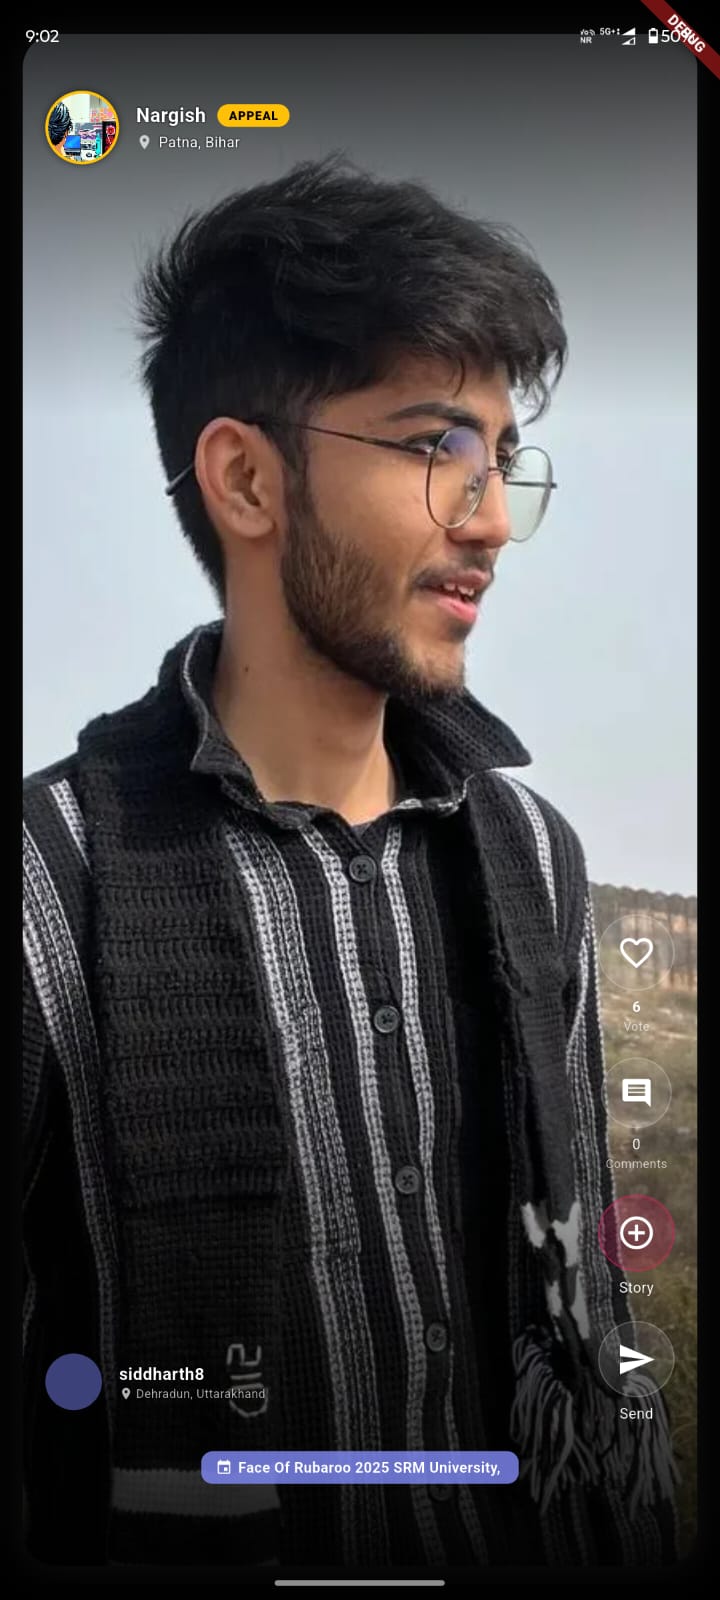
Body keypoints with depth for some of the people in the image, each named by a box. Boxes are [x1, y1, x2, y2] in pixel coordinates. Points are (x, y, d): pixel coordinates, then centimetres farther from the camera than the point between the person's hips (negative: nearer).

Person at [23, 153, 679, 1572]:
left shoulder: (529, 852, -3)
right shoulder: (55, 882, -21)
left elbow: (580, 1286, 4)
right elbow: (35, 1394, -17)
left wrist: (636, 1536, 6)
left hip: (543, 1540, 5)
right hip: (192, 1530, -4)